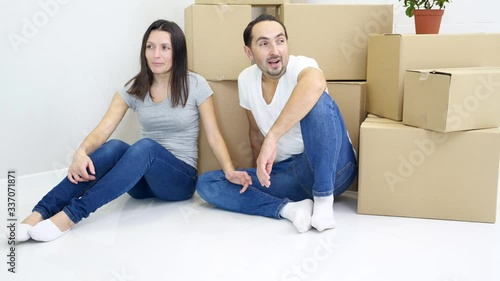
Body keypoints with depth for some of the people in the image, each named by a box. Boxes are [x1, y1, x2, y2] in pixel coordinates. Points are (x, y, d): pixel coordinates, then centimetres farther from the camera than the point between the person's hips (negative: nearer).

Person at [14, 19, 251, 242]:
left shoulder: (195, 85, -6)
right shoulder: (133, 88, 0)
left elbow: (213, 136, -6)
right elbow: (102, 130, -10)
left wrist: (229, 171, -24)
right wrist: (81, 152, -32)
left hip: (181, 179, -2)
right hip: (142, 181, 3)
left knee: (145, 146, -35)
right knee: (114, 147, -32)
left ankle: (71, 215, -39)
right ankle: (40, 213, -39)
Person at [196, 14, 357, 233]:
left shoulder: (300, 66, -17)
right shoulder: (246, 79, 2)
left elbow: (315, 84, -44)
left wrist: (272, 138, -45)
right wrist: (261, 171, 13)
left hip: (331, 168, -6)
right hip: (289, 173, 6)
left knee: (317, 101, -33)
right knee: (206, 183, -6)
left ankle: (323, 199, -24)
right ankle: (289, 208, -23)